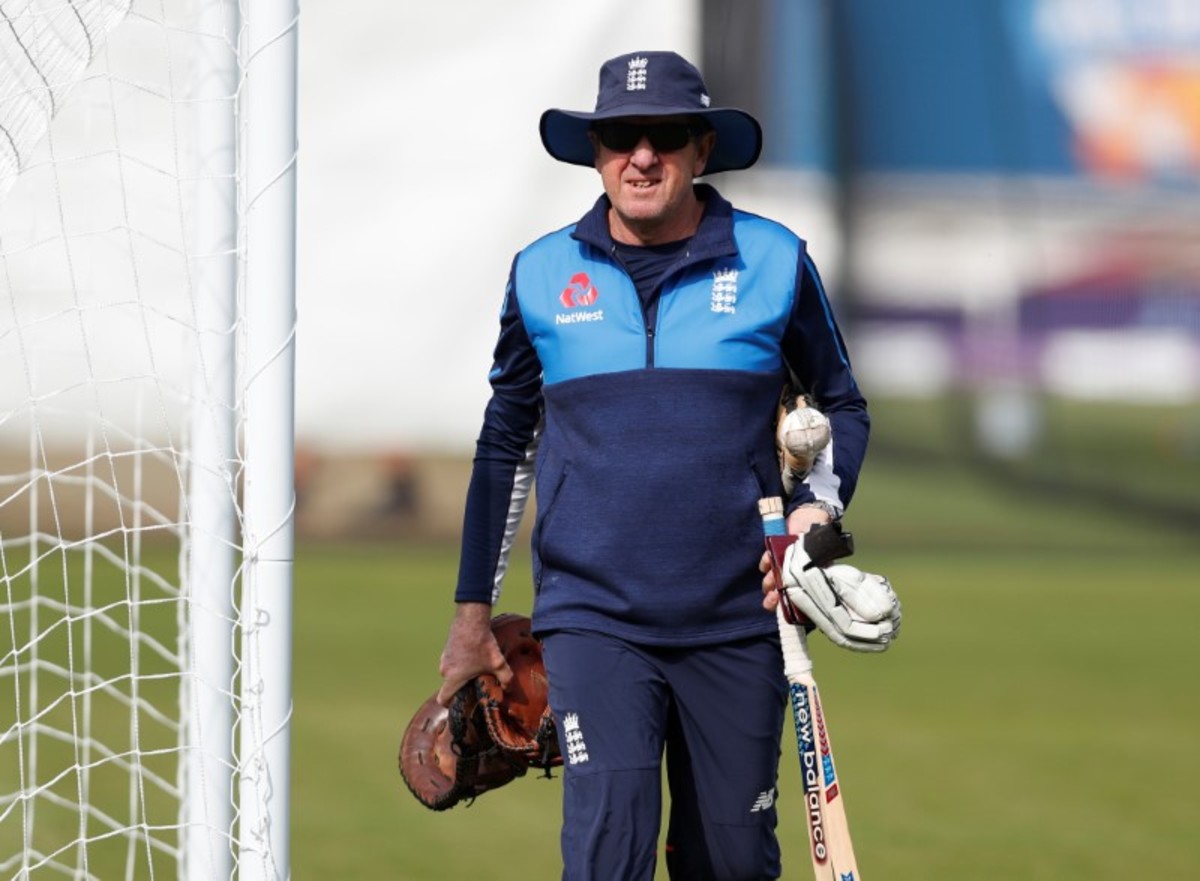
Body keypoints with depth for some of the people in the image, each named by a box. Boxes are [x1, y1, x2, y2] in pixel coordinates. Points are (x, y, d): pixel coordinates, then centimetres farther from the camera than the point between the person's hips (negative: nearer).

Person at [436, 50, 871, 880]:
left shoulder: (774, 261, 3)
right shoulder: (542, 274, 6)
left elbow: (842, 407, 15)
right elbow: (504, 445, 16)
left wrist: (816, 510, -4)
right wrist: (473, 615, 17)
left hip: (738, 624, 1)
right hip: (593, 616, -1)